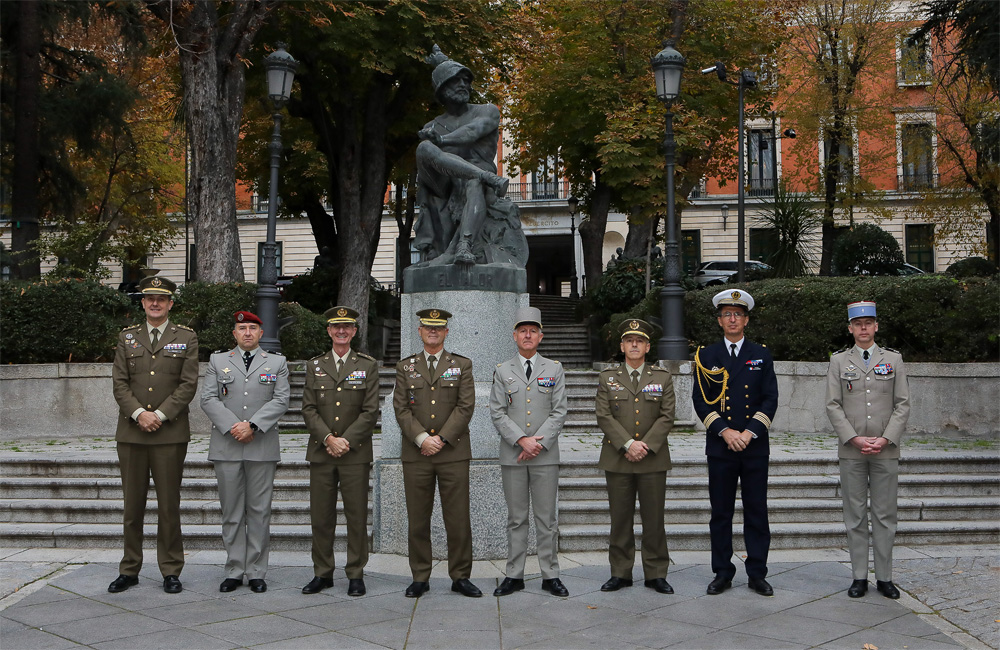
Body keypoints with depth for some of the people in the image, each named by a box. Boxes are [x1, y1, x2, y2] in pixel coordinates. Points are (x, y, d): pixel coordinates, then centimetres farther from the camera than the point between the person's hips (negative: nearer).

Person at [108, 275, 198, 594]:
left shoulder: (186, 337, 5)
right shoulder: (127, 337, 12)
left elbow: (188, 385, -2)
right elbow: (119, 383, 5)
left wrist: (160, 415, -11)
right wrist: (138, 413, -11)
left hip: (170, 433, -2)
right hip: (131, 433, 2)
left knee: (169, 505, 2)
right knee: (132, 505, 7)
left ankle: (171, 571, 11)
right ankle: (129, 570, 17)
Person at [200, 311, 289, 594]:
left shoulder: (277, 363, 10)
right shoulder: (217, 361, 12)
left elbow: (281, 400, -1)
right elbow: (208, 399, 3)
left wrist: (252, 425, -12)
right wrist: (232, 427, -11)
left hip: (263, 448, -1)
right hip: (226, 447, 1)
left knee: (259, 511, 2)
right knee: (231, 511, 4)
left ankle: (256, 572, 9)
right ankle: (234, 571, 11)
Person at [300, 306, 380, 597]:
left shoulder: (368, 366, 6)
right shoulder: (315, 365, 11)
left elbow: (370, 412, -1)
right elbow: (309, 408, 3)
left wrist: (345, 441, -11)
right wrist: (328, 439, -10)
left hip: (355, 452, -2)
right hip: (320, 452, 2)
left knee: (357, 515, 0)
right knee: (321, 515, 4)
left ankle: (356, 575, 10)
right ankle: (322, 573, 15)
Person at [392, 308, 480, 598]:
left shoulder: (462, 365, 8)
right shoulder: (405, 366, 11)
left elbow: (466, 406, -1)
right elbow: (401, 408, 3)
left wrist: (441, 438, -10)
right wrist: (422, 439, -11)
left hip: (454, 452, -1)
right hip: (415, 454, 1)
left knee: (458, 518, 0)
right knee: (417, 519, 4)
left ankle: (461, 577, 10)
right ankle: (420, 578, 14)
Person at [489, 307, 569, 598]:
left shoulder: (554, 369, 7)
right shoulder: (502, 371, 7)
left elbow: (559, 412, 1)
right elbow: (497, 413, 0)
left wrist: (539, 443, -10)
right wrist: (522, 440, -12)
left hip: (545, 455, 0)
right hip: (512, 455, 0)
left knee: (547, 518, 3)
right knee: (516, 518, 6)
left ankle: (550, 576, 10)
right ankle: (514, 575, 12)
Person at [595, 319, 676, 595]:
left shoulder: (663, 378, 9)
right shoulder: (608, 378, 8)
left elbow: (666, 417, 1)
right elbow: (604, 417, -2)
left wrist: (646, 445, -12)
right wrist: (628, 444, -13)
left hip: (653, 459, 0)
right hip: (617, 459, 0)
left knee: (653, 518, 3)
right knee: (620, 518, 4)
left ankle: (656, 573, 12)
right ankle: (620, 573, 13)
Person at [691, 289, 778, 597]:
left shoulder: (762, 356, 8)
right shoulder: (706, 356, 6)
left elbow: (770, 399, 2)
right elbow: (700, 400, 0)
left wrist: (749, 432, -10)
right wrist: (724, 431, -12)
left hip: (755, 446, 0)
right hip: (719, 447, 0)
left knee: (756, 511, 3)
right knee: (721, 513, 4)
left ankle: (757, 574, 12)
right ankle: (722, 573, 14)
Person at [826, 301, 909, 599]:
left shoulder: (893, 359, 6)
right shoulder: (839, 361, 5)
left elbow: (902, 404, 2)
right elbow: (833, 406, 0)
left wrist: (885, 439, -10)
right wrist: (854, 439, -11)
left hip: (886, 449, 0)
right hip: (851, 450, 0)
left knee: (885, 514, 4)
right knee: (855, 515, 4)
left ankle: (884, 578, 13)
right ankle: (859, 577, 11)